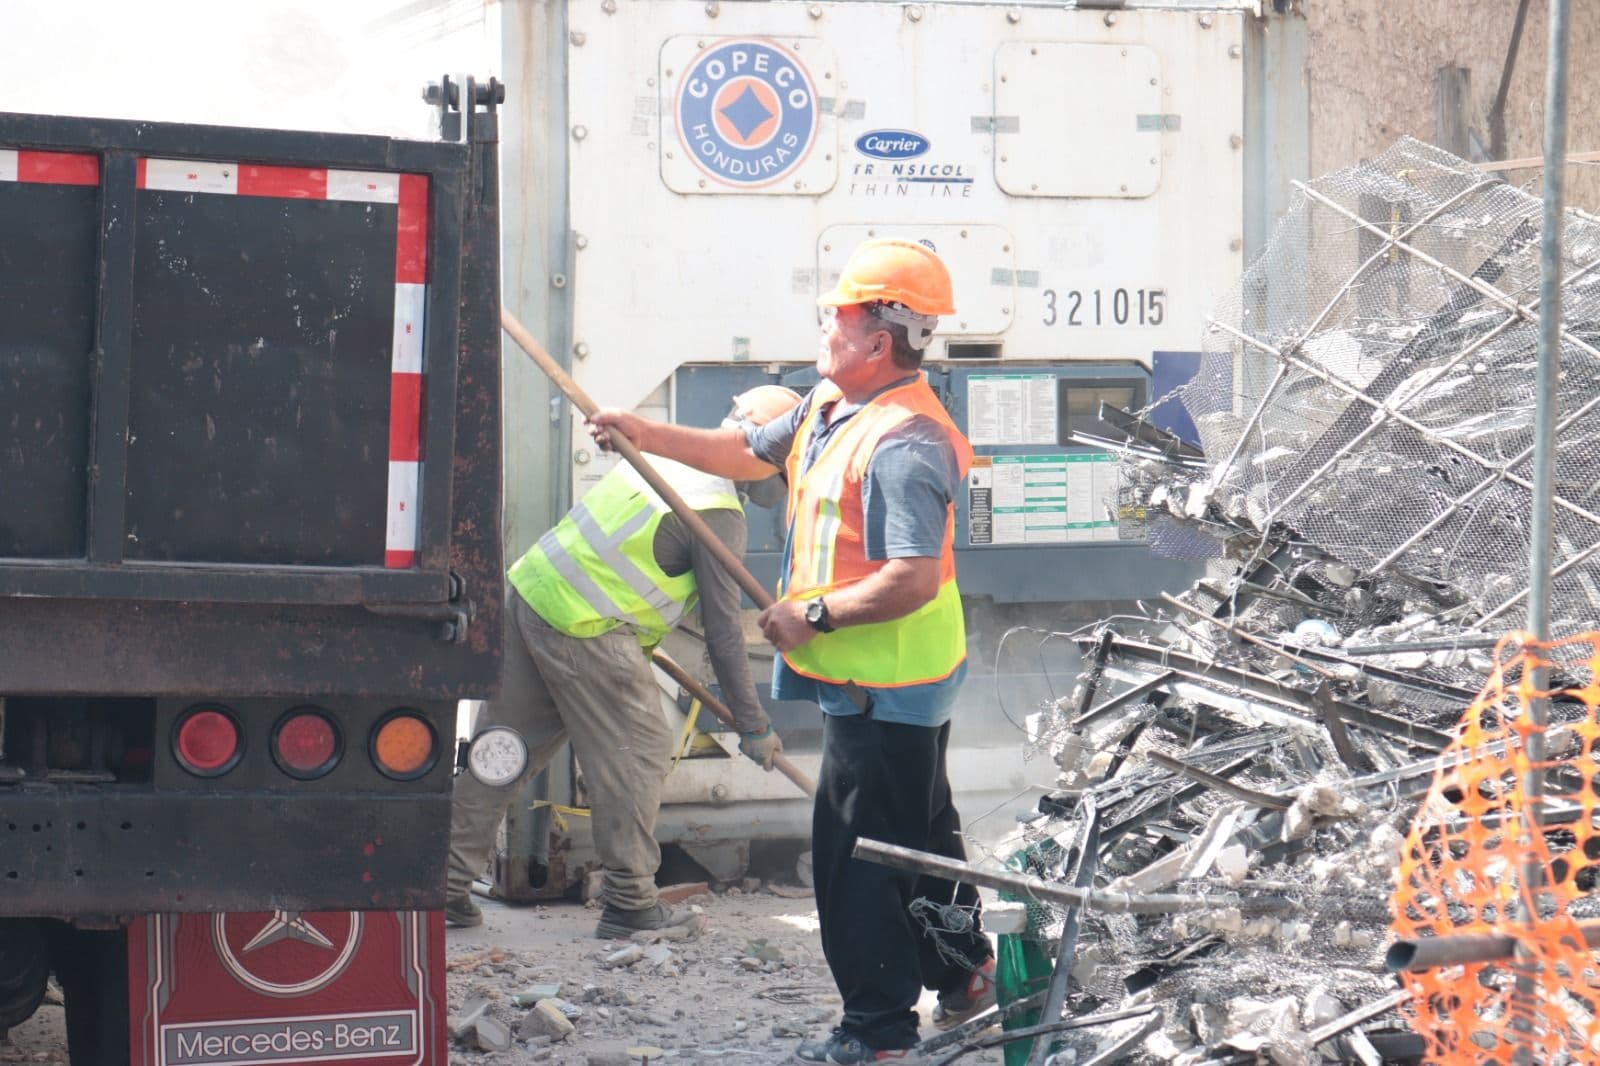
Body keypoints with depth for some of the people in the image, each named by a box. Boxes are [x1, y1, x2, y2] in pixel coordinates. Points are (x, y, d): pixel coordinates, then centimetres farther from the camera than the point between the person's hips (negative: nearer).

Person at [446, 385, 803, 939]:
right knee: (638, 753, 3)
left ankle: (445, 879, 15)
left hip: (528, 589, 9)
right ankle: (629, 902, 7)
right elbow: (722, 628, -10)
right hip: (584, 631, -9)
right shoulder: (720, 514, -10)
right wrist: (753, 725, -3)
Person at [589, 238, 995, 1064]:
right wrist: (647, 436, 16)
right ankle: (960, 971, 39)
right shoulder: (833, 406, 8)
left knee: (855, 850, -3)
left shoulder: (904, 444, -25)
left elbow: (913, 578, -32)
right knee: (916, 833, 23)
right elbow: (750, 453, 23)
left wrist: (815, 615, -24)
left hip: (884, 688, -10)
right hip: (885, 682, 10)